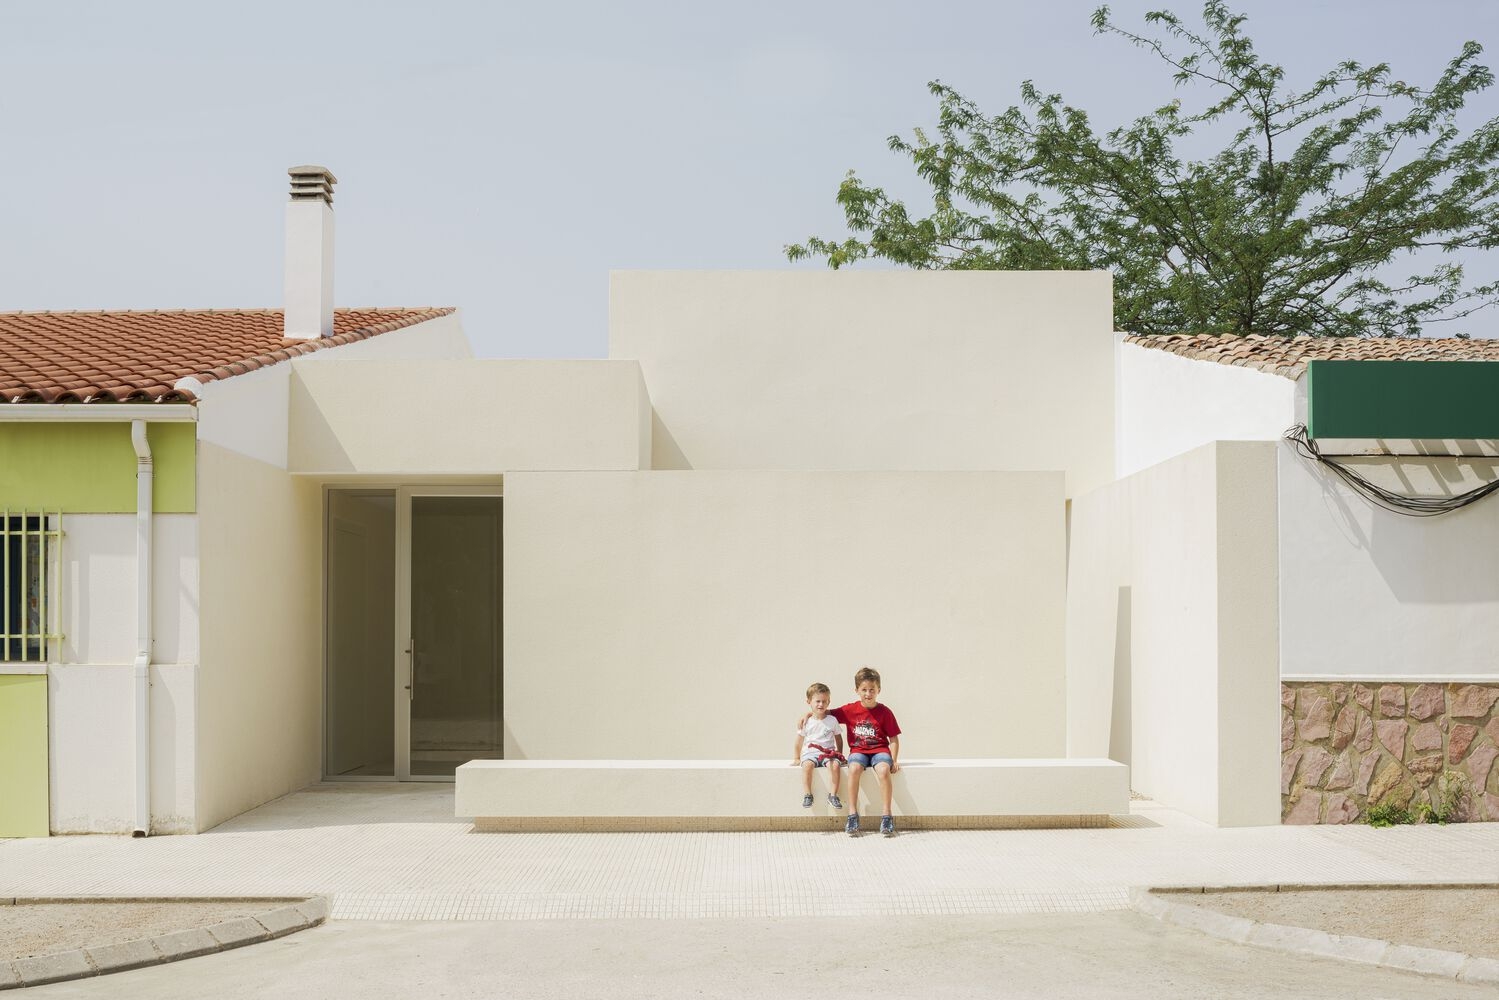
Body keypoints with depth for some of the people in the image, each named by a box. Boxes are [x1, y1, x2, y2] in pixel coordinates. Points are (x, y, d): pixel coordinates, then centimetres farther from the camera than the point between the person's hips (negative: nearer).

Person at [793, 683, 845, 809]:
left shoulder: (832, 720, 7)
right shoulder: (806, 722, 6)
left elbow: (838, 739, 16)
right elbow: (799, 741, 14)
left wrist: (839, 755, 9)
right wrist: (796, 758, 14)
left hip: (828, 752, 0)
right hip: (810, 752, 0)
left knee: (834, 764, -32)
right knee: (807, 765, -34)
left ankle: (833, 795, -22)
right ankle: (807, 795, -26)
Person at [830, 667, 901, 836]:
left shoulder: (884, 712, 0)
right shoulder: (850, 710, 3)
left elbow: (894, 739, 3)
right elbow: (827, 713, 14)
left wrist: (894, 760, -8)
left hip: (880, 749, -1)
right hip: (858, 750, 1)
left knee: (883, 770, -33)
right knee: (854, 768, -33)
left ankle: (887, 816, -26)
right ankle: (852, 814, -25)